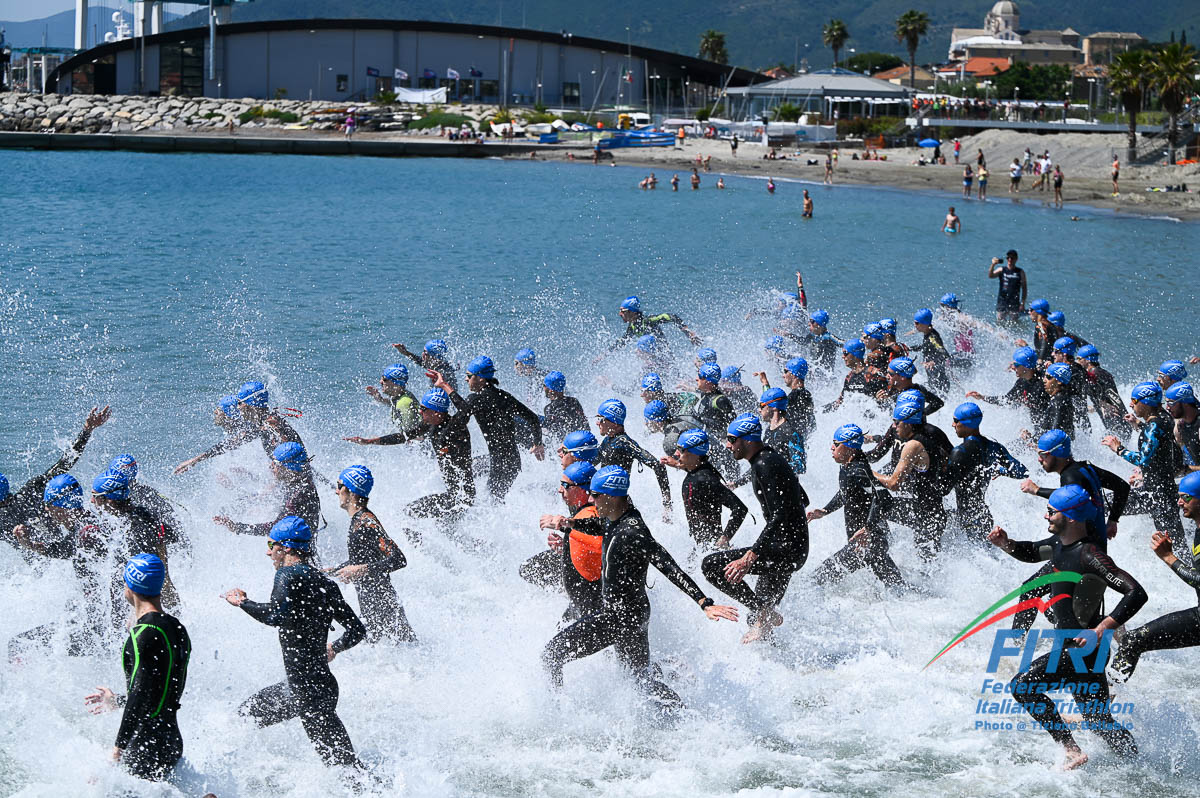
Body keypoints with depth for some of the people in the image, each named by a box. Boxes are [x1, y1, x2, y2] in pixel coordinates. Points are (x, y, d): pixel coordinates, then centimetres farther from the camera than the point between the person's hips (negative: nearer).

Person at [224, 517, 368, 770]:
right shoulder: (325, 583, 10)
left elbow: (276, 615, -30)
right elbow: (357, 629, 13)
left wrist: (243, 602, -13)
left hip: (309, 689, -9)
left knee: (342, 761, -6)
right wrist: (333, 649, 31)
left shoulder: (288, 574, -12)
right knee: (246, 715, 22)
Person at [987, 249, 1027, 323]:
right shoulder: (1001, 270, 5)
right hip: (1001, 303, 1)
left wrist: (1022, 303, -5)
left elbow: (1024, 288, 3)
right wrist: (993, 265, -28)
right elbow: (990, 276, -11)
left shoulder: (1020, 272, 3)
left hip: (1014, 304, -1)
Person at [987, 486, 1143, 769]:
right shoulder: (1059, 543, 3)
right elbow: (1031, 552, 25)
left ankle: (1072, 751, -11)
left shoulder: (1088, 555, -24)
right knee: (1098, 719, 16)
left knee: (1023, 685, -14)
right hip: (1074, 648, 9)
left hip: (1082, 648, -9)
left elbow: (1136, 593, -30)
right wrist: (1006, 544, 3)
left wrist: (1100, 631, -38)